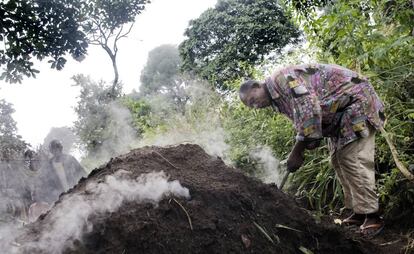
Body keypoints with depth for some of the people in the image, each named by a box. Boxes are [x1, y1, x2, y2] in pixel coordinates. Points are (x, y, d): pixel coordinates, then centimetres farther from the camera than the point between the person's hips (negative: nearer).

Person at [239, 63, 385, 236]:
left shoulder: (282, 78, -22)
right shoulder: (278, 99, 9)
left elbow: (309, 109, -33)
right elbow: (303, 124, 6)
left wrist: (297, 151, -27)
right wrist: (299, 152, -12)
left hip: (355, 99, -10)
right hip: (338, 115, 10)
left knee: (352, 160, -15)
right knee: (338, 160, 8)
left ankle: (371, 216, -10)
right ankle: (358, 212, 14)